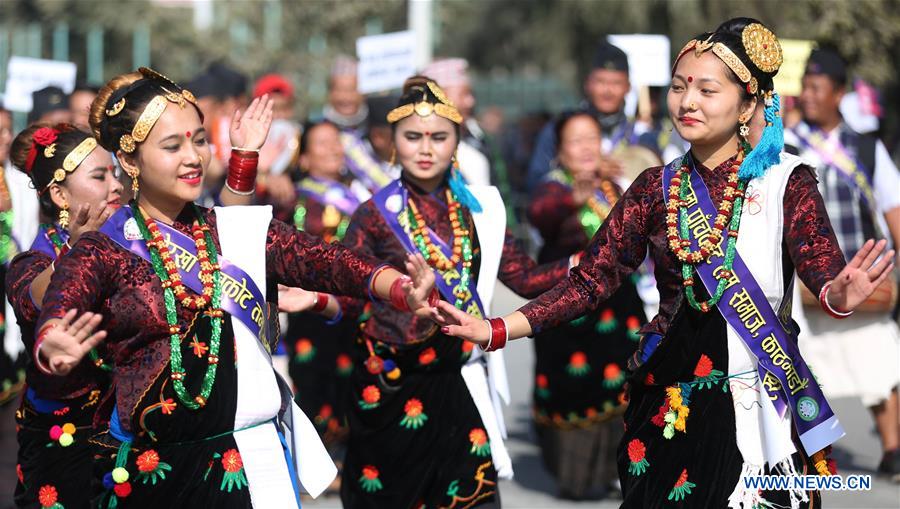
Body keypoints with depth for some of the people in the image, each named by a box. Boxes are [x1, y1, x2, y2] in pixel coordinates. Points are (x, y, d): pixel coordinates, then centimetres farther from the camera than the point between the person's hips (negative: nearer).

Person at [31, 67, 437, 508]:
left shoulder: (243, 232, 8)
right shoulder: (103, 252, -1)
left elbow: (327, 263, -6)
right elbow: (57, 315, -19)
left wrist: (403, 290, -26)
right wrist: (55, 351, -44)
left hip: (246, 467, 2)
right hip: (144, 473, -2)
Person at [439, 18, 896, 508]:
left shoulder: (786, 182, -4)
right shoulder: (656, 188, 5)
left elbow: (821, 268, -17)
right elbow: (591, 279, 4)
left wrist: (839, 296, -42)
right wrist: (497, 331, -7)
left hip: (758, 406, -3)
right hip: (669, 405, 3)